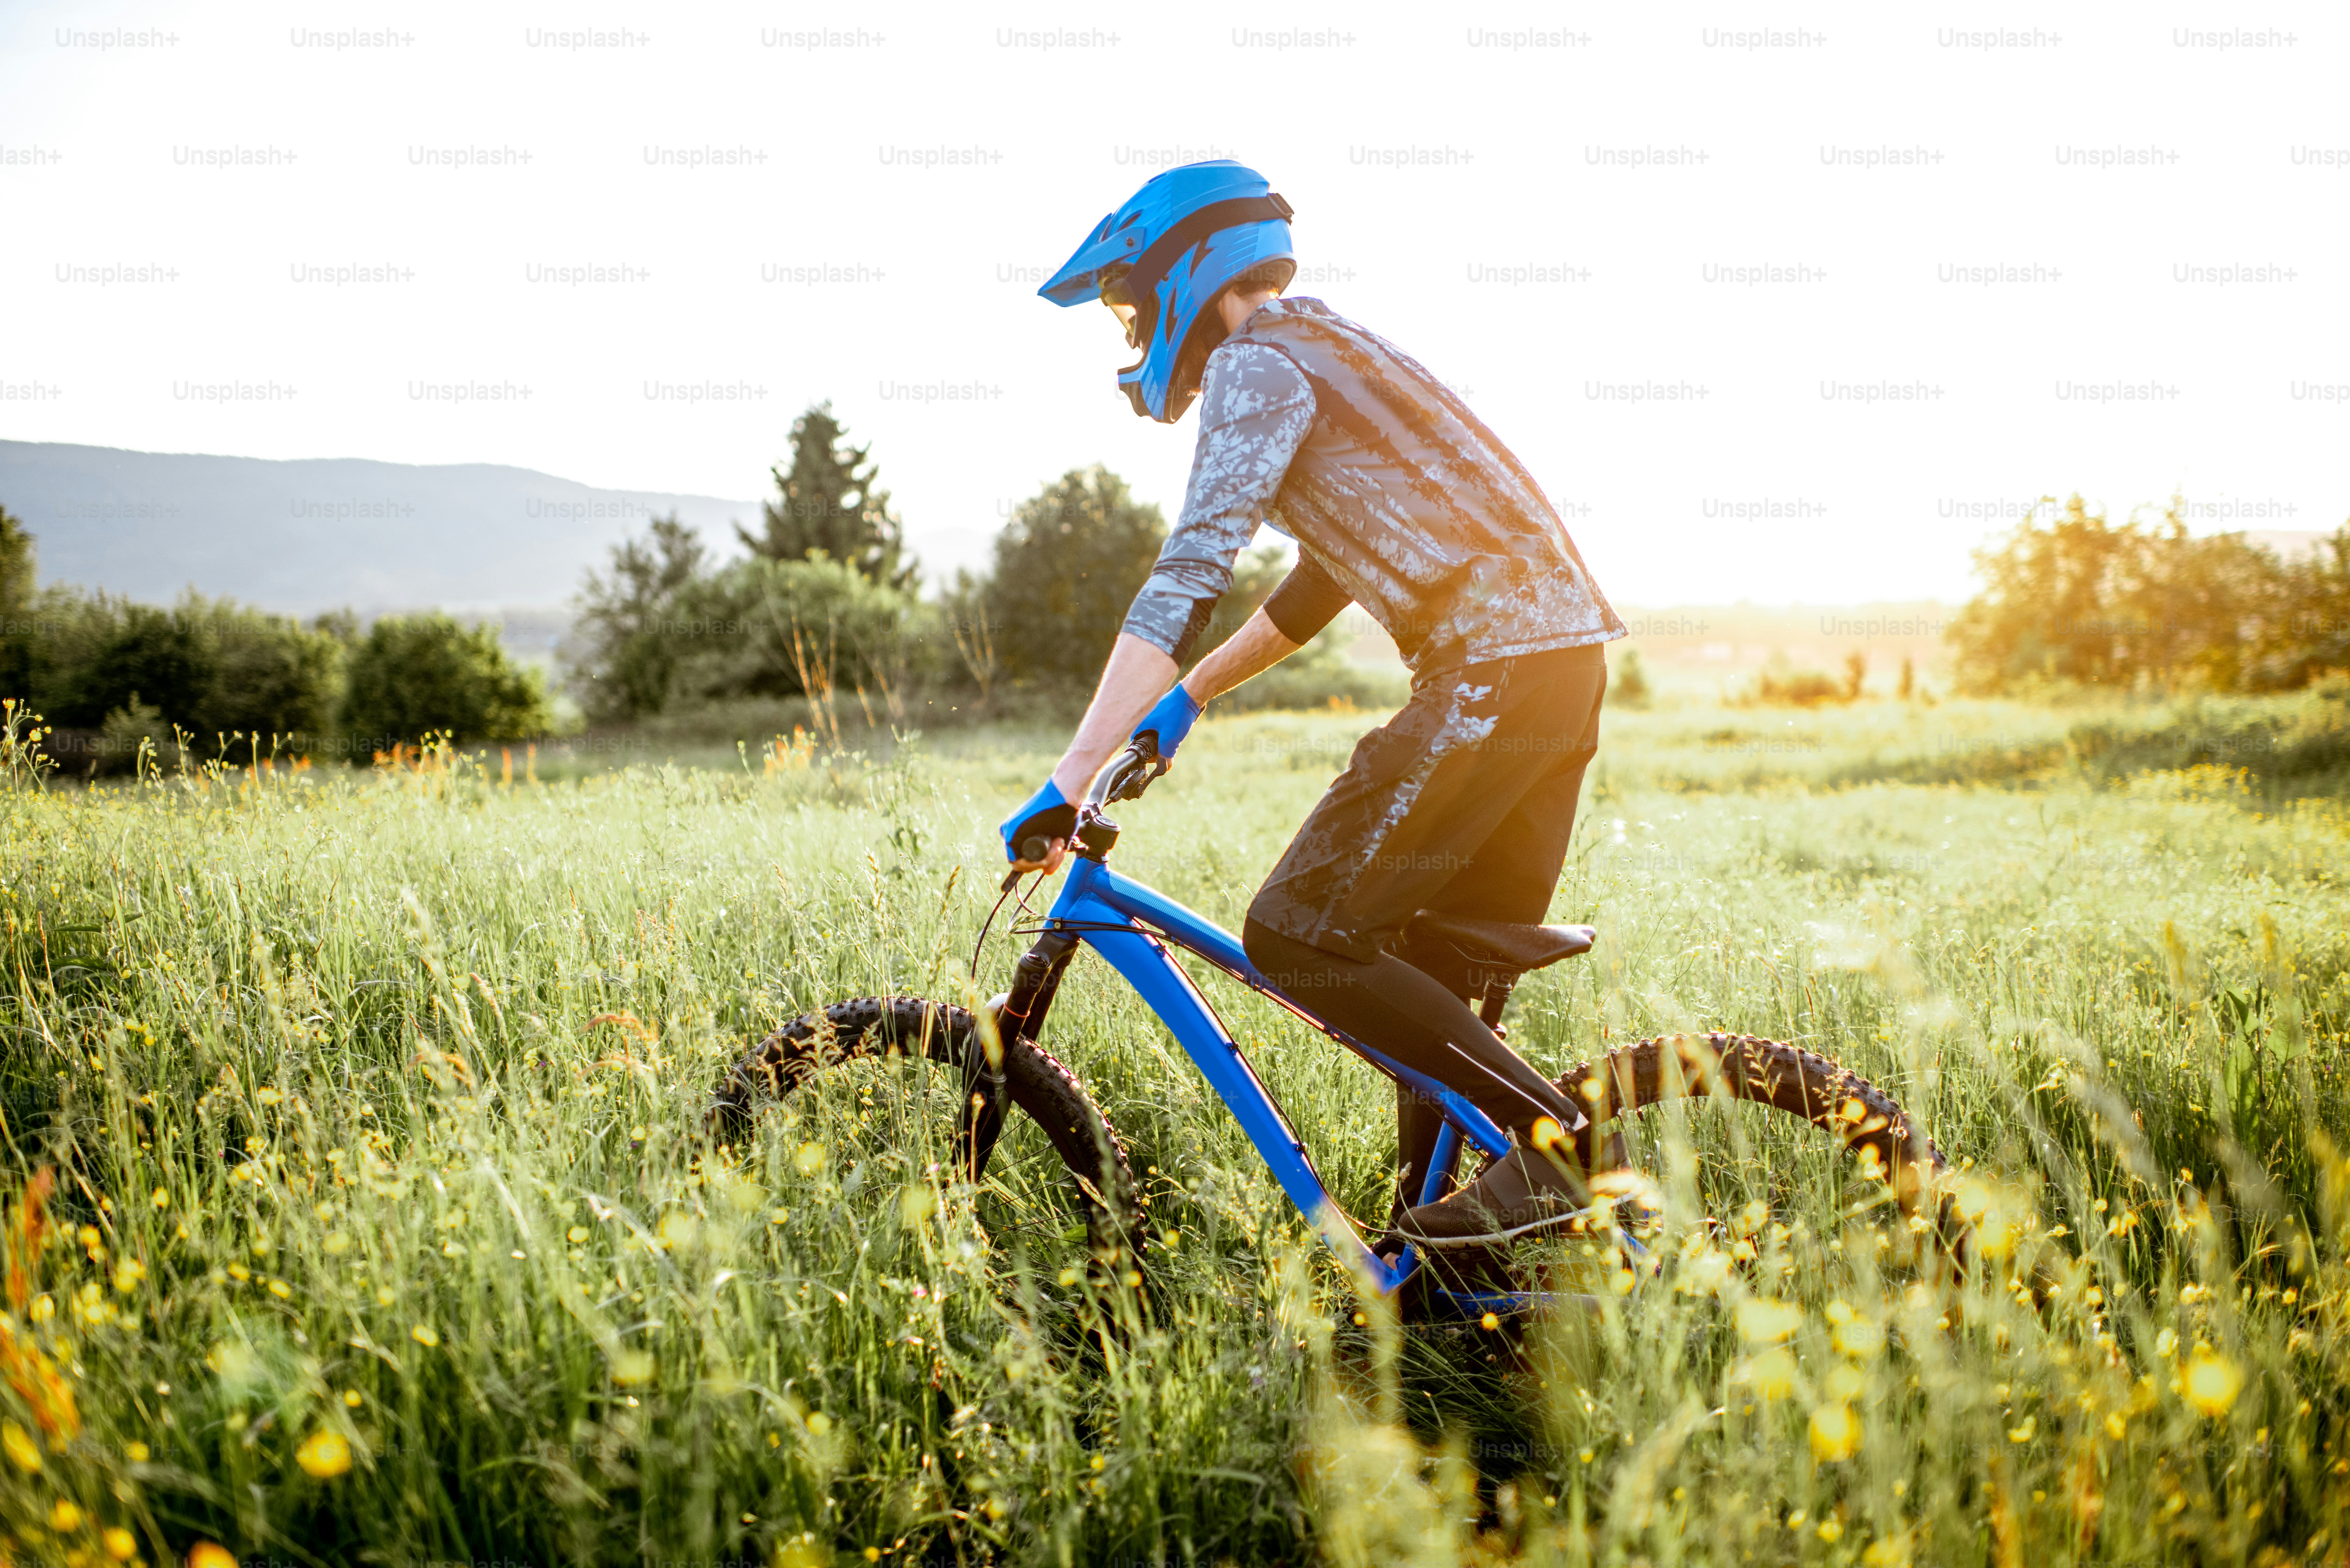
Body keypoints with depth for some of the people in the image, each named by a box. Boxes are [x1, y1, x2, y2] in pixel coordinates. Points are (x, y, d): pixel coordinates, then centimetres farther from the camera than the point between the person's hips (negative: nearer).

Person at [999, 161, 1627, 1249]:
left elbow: (1192, 572, -18)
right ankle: (1425, 1262, 20)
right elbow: (1326, 576, 33)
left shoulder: (1258, 363, -5)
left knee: (1297, 936, -9)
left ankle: (1562, 1145, -7)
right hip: (1565, 657, 10)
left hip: (1493, 668, -10)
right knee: (1433, 972, 14)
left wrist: (1070, 778, -22)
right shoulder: (1323, 352, 25)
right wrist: (1186, 698, 36)